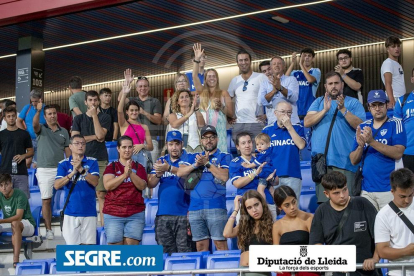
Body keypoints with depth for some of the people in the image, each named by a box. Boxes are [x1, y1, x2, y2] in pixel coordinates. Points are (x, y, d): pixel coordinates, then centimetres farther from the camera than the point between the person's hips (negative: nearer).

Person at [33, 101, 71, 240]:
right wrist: (38, 111, -39)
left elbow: (67, 151, 13)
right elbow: (35, 124, -21)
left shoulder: (63, 132, 12)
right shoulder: (41, 129, 3)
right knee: (46, 200, 0)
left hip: (61, 170, 2)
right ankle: (48, 230, 6)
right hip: (44, 170, -2)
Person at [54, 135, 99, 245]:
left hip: (89, 211, 0)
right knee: (71, 245, 2)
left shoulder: (92, 162, 4)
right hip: (71, 211, 0)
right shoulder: (63, 164, 5)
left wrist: (81, 169, -20)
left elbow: (95, 182, -8)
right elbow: (57, 185, -5)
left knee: (88, 244, 2)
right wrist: (73, 173, -17)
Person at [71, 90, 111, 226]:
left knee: (101, 193, -6)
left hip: (100, 160, -1)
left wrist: (94, 115, -8)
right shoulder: (79, 119, 13)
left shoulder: (104, 117, 8)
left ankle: (103, 223, -6)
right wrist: (94, 137, -3)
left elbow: (101, 135, -8)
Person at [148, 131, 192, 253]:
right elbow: (151, 184, 7)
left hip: (183, 214, -4)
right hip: (163, 213, 4)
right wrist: (158, 174, -14)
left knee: (184, 250, -7)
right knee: (166, 252, 7)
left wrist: (169, 168, -32)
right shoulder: (161, 161, 15)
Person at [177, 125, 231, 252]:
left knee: (220, 243, -7)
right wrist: (195, 164, -7)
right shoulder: (194, 157, 20)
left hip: (216, 206, -4)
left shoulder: (224, 157, 9)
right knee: (200, 245, 4)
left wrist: (207, 163, -8)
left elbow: (224, 176, -7)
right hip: (195, 207, 4)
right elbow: (180, 173, 7)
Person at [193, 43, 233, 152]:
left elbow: (231, 114, 8)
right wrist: (197, 59, -10)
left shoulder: (224, 93, 10)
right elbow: (194, 76, 0)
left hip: (219, 130, -1)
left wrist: (221, 107, -11)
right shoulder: (202, 92, 14)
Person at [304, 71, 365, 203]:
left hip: (344, 161, -2)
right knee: (323, 202, 2)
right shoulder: (319, 102, 18)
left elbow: (360, 125, -5)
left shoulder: (353, 103, 10)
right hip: (321, 160, 2)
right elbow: (307, 122, 3)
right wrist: (324, 110, -9)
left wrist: (343, 109, -15)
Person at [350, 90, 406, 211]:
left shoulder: (395, 124, -1)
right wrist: (360, 146, -10)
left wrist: (372, 142, -20)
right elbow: (353, 161, 10)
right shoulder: (363, 127, 11)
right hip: (367, 190, 4)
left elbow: (398, 153, -14)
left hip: (389, 189, -4)